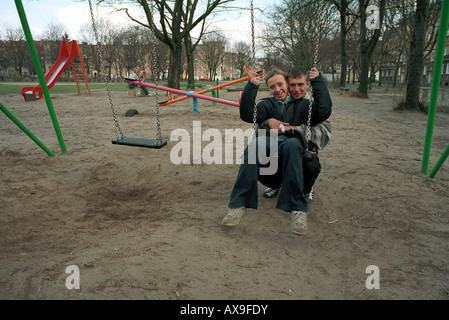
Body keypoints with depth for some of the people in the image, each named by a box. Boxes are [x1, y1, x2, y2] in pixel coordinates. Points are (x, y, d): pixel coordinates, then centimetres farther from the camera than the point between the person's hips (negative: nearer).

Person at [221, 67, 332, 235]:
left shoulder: (303, 105, 24)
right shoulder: (267, 104, 26)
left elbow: (324, 111, 3)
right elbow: (247, 115, 6)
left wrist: (317, 81, 3)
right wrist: (251, 87, 0)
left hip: (291, 147, -1)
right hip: (268, 146, 1)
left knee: (291, 144, -38)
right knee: (254, 144, -34)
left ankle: (298, 209, -38)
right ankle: (239, 205, -37)